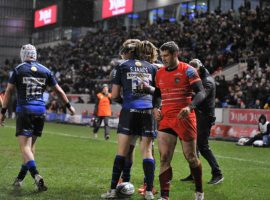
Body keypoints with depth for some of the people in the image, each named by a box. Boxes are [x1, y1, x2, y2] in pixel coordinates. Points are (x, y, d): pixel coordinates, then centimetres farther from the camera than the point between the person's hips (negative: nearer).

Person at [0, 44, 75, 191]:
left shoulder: (18, 70, -1)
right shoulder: (45, 71, 8)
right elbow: (59, 91, 15)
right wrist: (69, 106, 27)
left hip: (24, 110, -4)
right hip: (40, 111, 4)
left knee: (25, 146, -8)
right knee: (31, 144, 15)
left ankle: (36, 176, -28)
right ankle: (20, 178, 24)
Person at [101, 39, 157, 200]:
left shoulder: (123, 67, 6)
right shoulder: (151, 67, 12)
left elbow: (115, 96, 5)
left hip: (129, 111, -2)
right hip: (148, 110, 2)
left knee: (122, 152, 2)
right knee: (147, 152, 3)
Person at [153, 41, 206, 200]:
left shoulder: (187, 70, -7)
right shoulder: (159, 73, 11)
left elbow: (201, 93, -13)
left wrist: (190, 107, -29)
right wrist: (156, 108, 4)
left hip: (185, 119, -5)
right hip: (166, 120, 5)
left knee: (191, 157, 6)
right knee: (164, 158, -4)